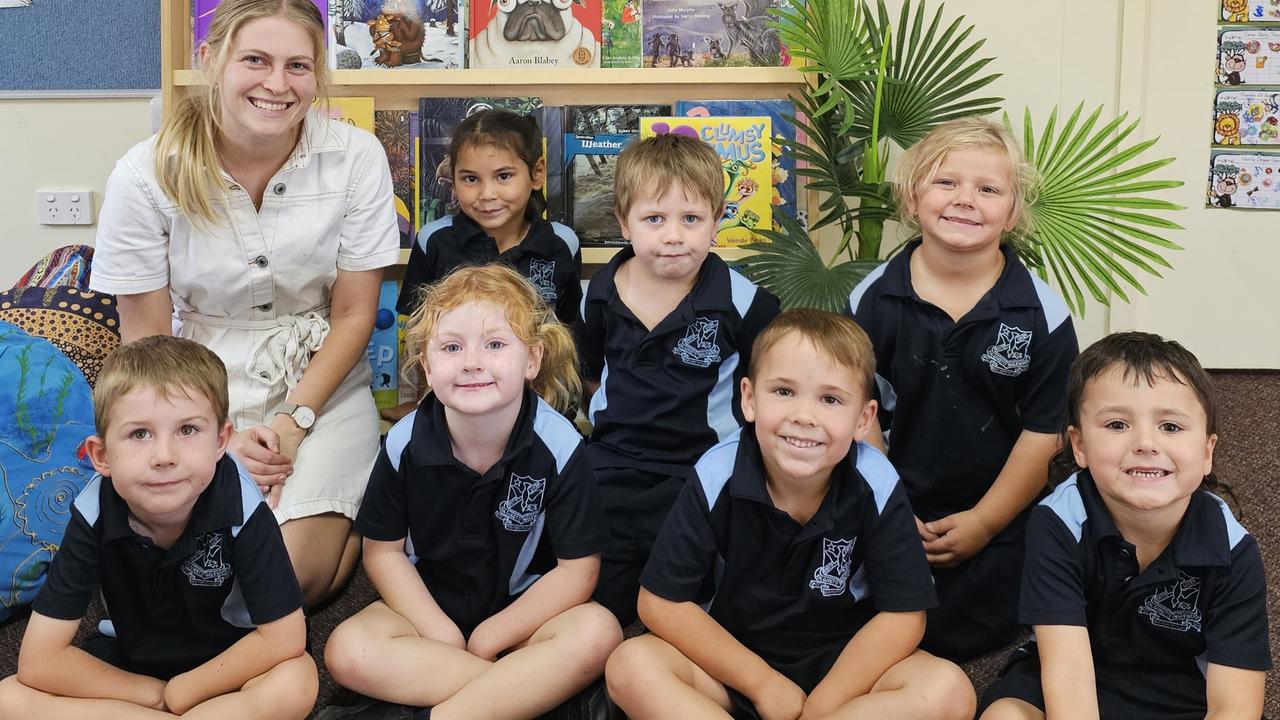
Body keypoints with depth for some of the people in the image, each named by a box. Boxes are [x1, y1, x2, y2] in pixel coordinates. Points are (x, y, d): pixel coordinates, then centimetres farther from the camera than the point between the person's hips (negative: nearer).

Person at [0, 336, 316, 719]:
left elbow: (284, 639, -24)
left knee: (296, 683, -33)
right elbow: (38, 662, -19)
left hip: (226, 656, -3)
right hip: (126, 659, 3)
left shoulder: (240, 505, -27)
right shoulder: (93, 514, -22)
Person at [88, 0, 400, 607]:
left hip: (322, 380, 0)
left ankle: (348, 502, 11)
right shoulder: (145, 176, -11)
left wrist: (293, 423, -13)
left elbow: (353, 315, -3)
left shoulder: (356, 157, -11)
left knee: (292, 573, -21)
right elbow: (146, 338, -3)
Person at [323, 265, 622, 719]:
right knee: (347, 651, -25)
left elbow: (577, 568, -12)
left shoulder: (557, 444, -17)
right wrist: (442, 634, -13)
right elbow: (383, 550, -2)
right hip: (428, 606, 2)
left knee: (597, 634, -30)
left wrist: (489, 637, -15)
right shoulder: (406, 443, -12)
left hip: (524, 608, -2)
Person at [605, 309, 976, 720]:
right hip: (734, 662, 0)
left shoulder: (876, 485, -17)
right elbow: (662, 602, -13)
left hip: (845, 666, 0)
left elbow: (902, 616, -12)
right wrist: (764, 684, -14)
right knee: (631, 666, -26)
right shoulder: (717, 476, -18)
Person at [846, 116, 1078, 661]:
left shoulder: (1042, 313, -11)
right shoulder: (873, 300, -9)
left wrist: (984, 521, -10)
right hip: (894, 510, 1)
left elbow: (1044, 431, -8)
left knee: (964, 638, 2)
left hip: (998, 518, -1)